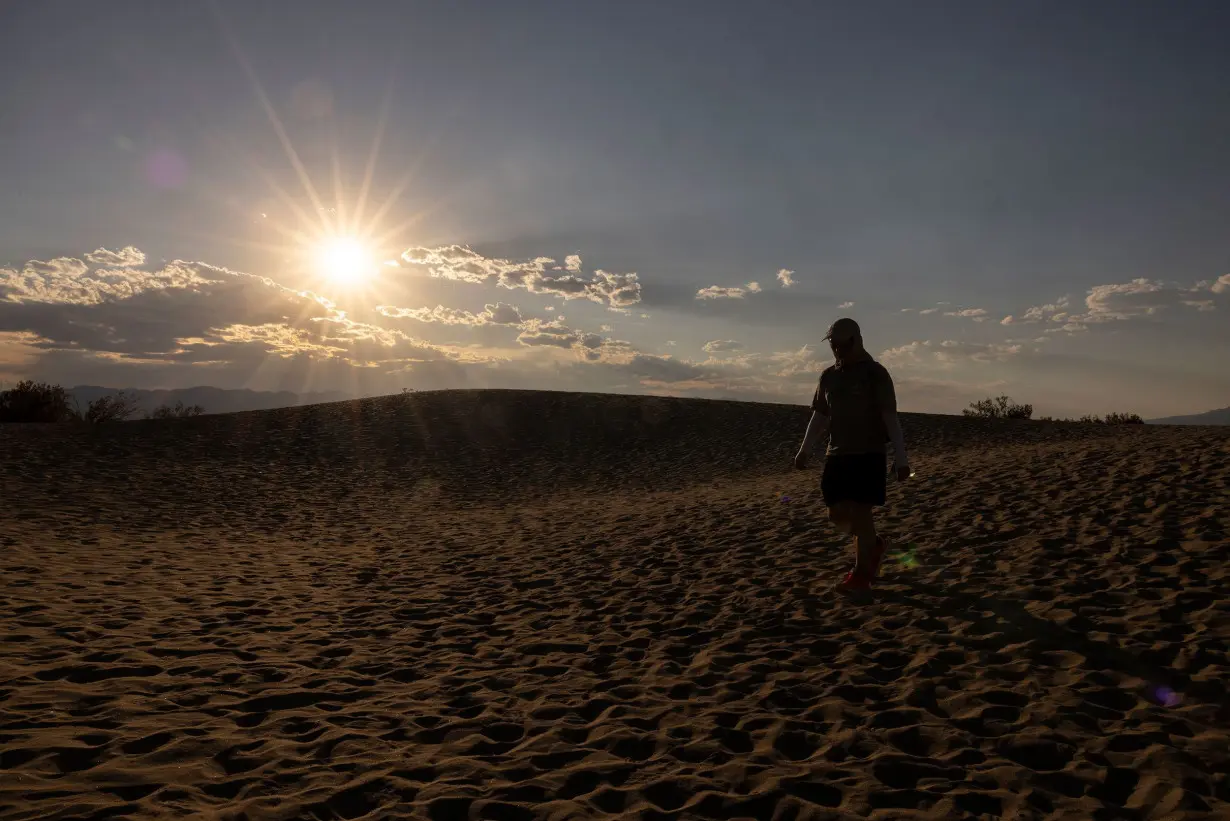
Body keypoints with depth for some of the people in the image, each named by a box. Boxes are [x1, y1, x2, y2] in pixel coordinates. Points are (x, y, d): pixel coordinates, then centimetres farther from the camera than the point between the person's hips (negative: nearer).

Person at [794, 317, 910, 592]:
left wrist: (900, 458, -14)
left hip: (869, 455, -6)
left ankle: (861, 573, 5)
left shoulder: (876, 373, -7)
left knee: (860, 512, -7)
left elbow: (891, 418, -10)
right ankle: (874, 544, 32)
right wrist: (804, 450, 7)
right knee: (837, 513, 6)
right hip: (836, 455, 6)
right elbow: (819, 416, 15)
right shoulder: (828, 376, 9)